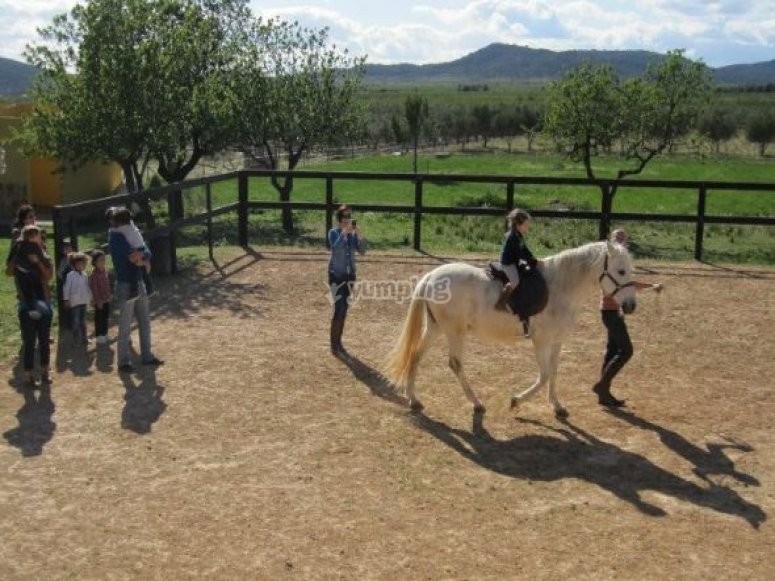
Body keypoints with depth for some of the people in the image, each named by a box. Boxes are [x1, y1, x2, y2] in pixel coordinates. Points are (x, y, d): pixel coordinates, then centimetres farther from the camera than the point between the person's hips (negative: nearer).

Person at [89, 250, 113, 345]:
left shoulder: (104, 271, 6)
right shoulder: (94, 274, -18)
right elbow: (94, 288, -19)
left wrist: (110, 295, 14)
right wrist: (98, 301, -19)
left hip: (106, 299, 8)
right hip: (99, 301, -8)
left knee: (105, 317, 16)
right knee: (99, 319, 3)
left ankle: (104, 335, 28)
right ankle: (99, 337, 13)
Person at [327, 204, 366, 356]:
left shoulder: (353, 234, 4)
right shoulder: (334, 232, -8)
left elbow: (362, 250, -5)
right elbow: (335, 248, -25)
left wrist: (360, 235, -18)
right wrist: (344, 232, -31)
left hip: (350, 274, 5)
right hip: (337, 275, -5)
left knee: (344, 309, 9)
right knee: (339, 308, -11)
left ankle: (339, 341, 20)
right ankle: (333, 344, -2)